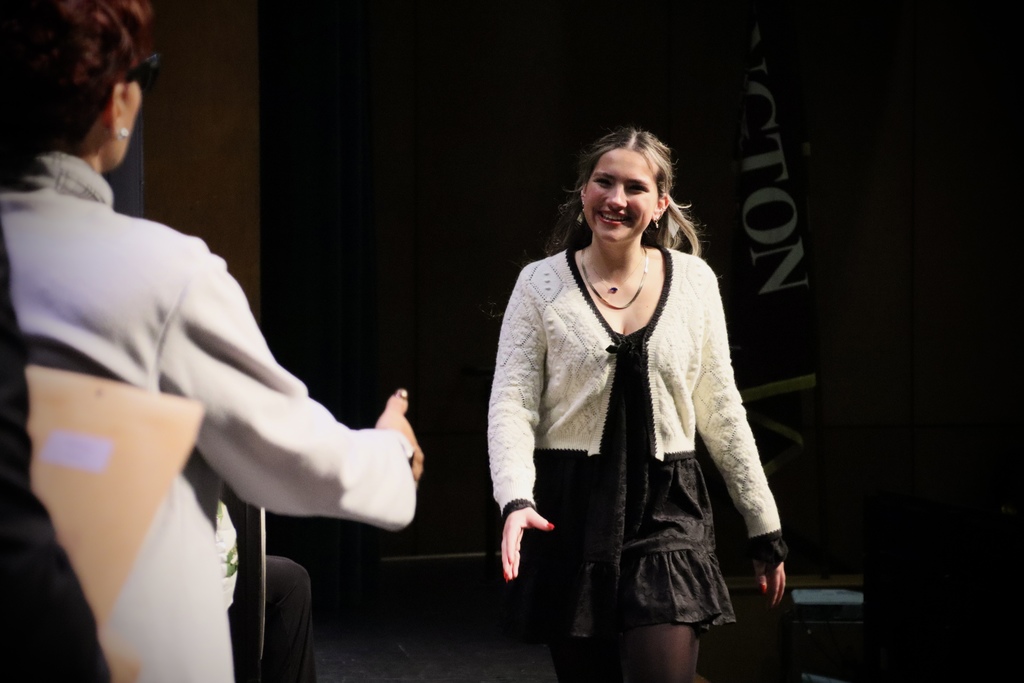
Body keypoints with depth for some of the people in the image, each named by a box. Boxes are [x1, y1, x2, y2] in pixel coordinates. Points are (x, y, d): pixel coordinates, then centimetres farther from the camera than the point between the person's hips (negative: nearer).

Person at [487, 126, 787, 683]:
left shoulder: (694, 281, 4)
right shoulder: (541, 284, 0)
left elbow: (720, 412, 10)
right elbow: (511, 406, -6)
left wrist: (765, 527, 10)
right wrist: (516, 500, -23)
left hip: (666, 510, 0)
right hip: (571, 510, 0)